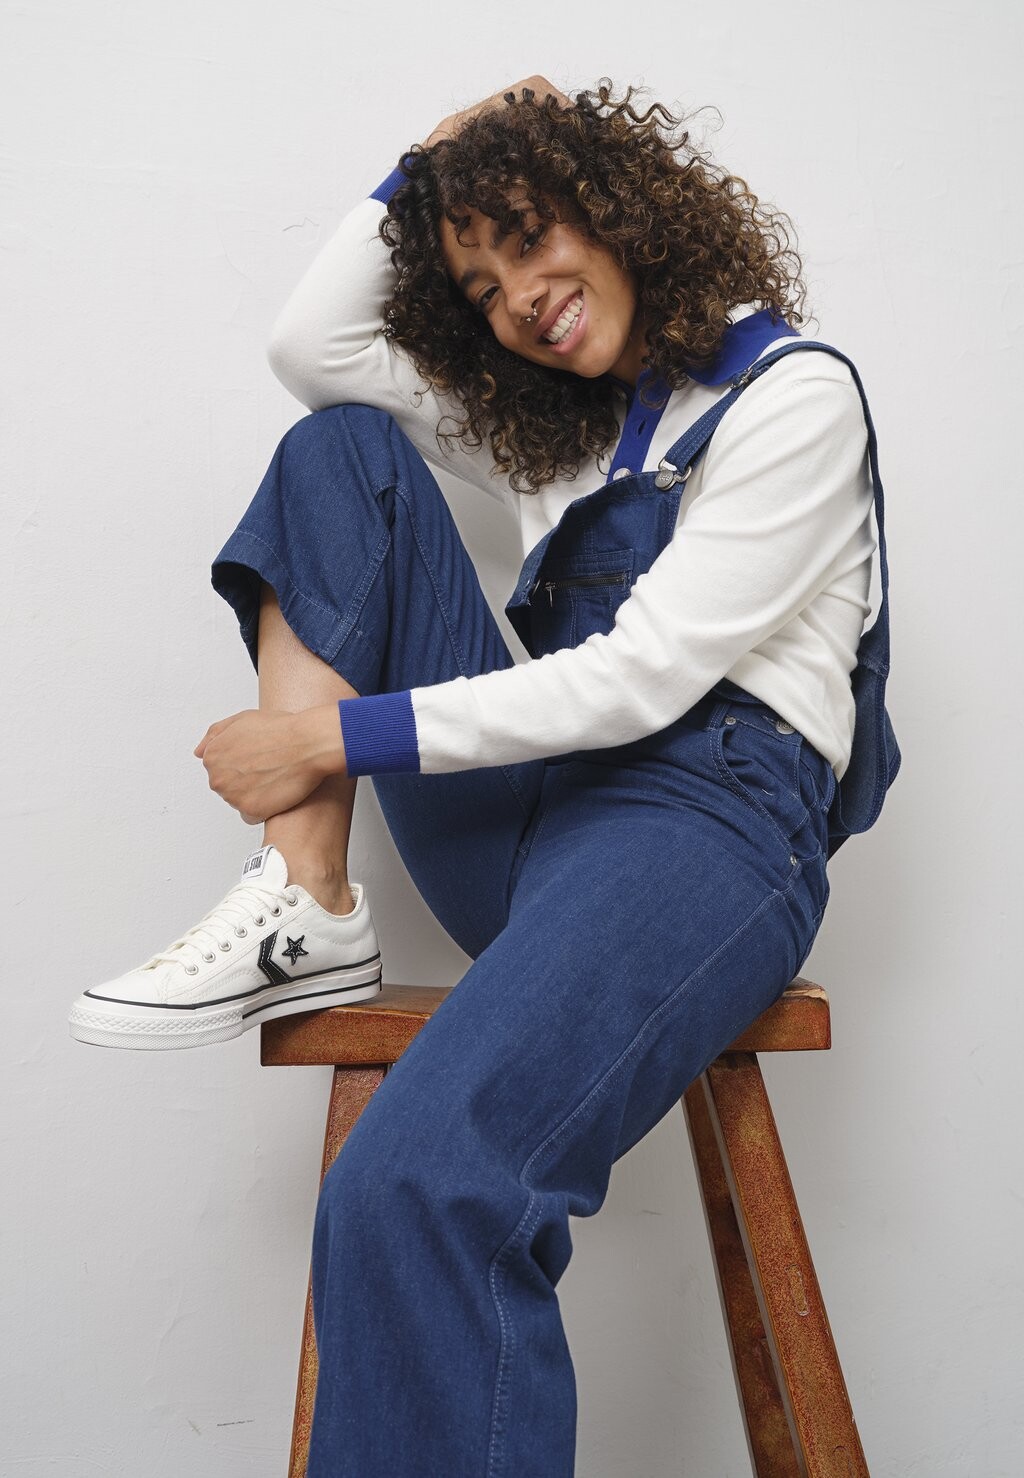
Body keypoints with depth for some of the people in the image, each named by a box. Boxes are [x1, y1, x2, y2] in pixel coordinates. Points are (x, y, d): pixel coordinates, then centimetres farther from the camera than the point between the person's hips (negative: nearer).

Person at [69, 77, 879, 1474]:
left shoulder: (792, 391, 1)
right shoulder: (559, 422, 24)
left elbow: (645, 676, -11)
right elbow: (312, 343, 22)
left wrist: (344, 736, -11)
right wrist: (428, 163, 18)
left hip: (711, 808, -7)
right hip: (527, 810, 8)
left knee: (421, 1184, -34)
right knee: (340, 452, 0)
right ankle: (310, 906, -15)